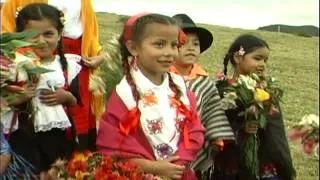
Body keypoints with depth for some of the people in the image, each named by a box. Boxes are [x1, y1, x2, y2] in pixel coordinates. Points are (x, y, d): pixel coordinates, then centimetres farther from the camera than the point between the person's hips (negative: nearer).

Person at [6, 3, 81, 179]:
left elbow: (78, 104, 6)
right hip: (24, 139, -2)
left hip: (58, 137, 2)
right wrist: (18, 98, -21)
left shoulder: (68, 66, -1)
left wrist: (66, 97, -12)